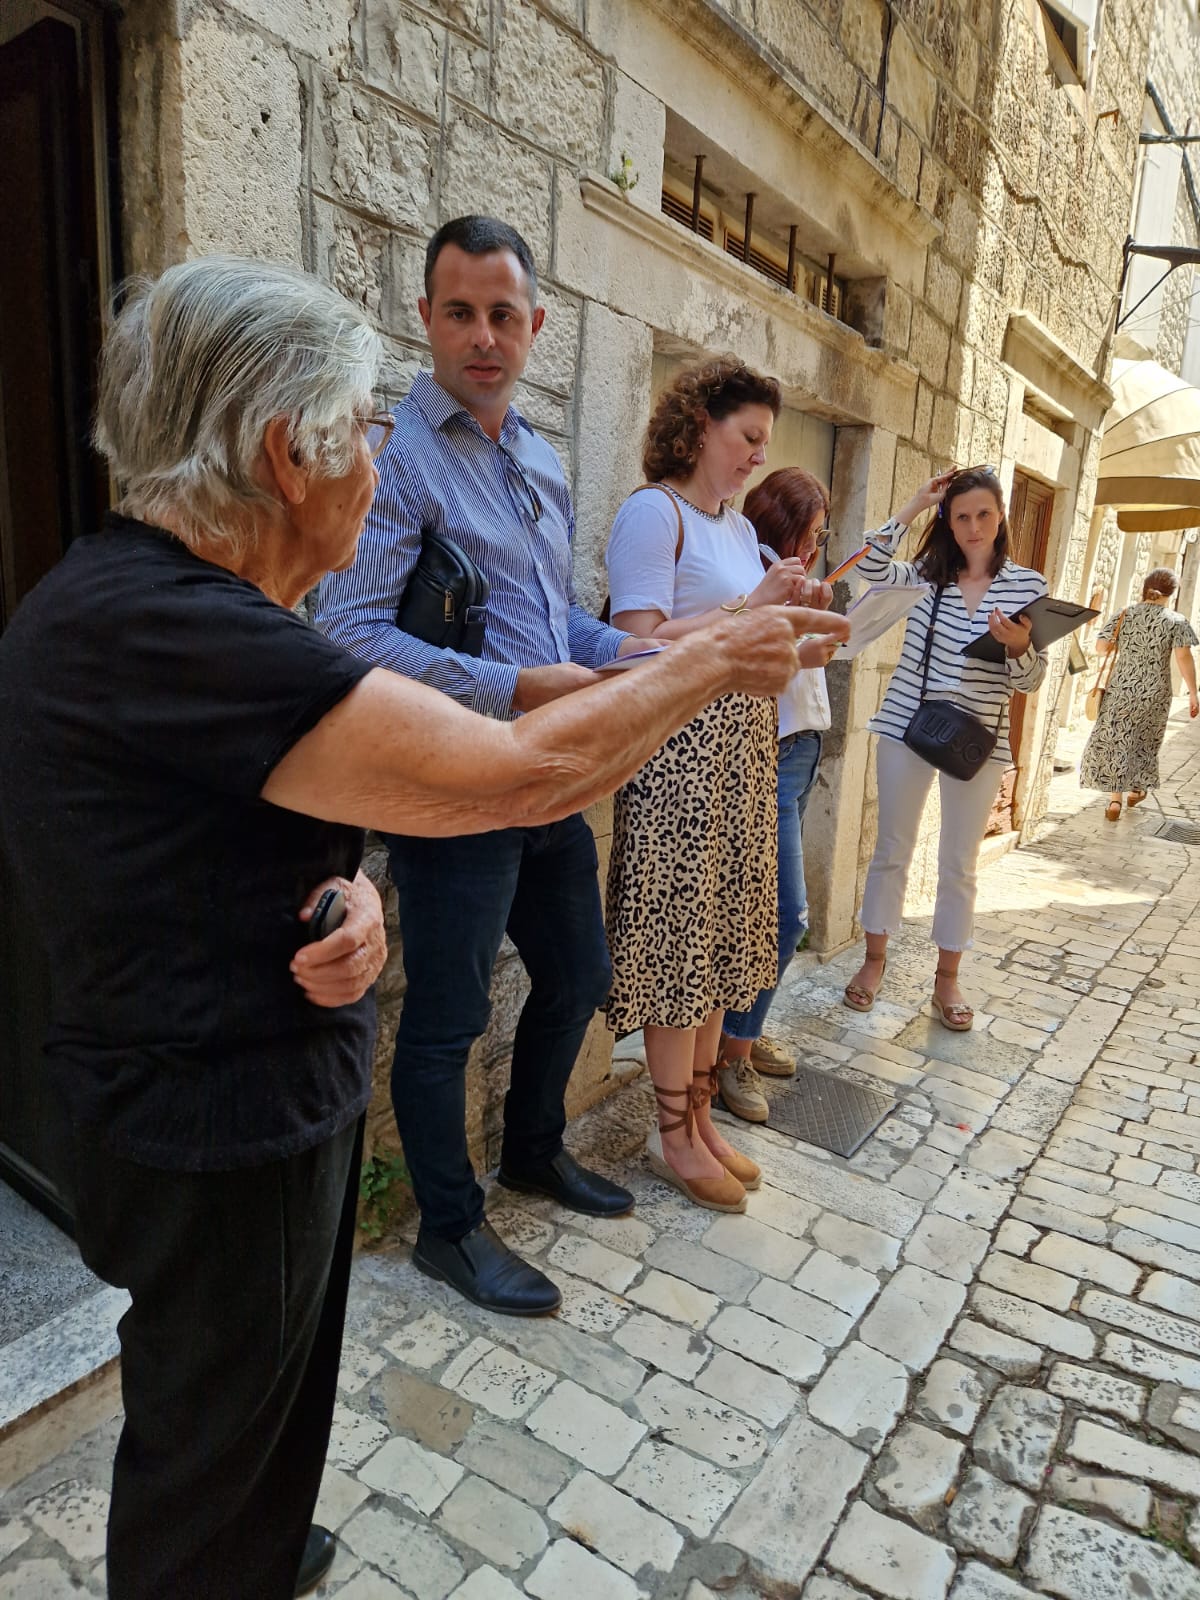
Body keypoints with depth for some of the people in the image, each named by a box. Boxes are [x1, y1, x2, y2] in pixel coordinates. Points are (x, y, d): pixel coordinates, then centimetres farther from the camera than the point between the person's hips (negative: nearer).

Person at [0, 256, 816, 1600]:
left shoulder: (149, 595, 4)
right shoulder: (158, 631, -29)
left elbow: (269, 829, 9)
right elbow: (520, 775, -30)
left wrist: (351, 905, -14)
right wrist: (708, 664, -14)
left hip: (270, 1092, 9)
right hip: (220, 1132, -9)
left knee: (271, 1392, 30)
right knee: (213, 1432, 17)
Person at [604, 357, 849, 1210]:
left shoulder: (740, 527, 19)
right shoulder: (654, 511, -7)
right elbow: (642, 645, -17)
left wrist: (804, 647, 3)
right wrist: (754, 603, -19)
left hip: (742, 749, 8)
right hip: (680, 749, -8)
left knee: (721, 937, 12)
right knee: (680, 942, -1)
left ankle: (700, 1115, 26)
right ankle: (676, 1136, 16)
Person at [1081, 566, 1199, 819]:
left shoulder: (1124, 614, 0)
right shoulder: (1176, 621, -4)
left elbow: (1100, 648, -3)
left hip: (1122, 688, 0)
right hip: (1155, 692, 0)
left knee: (1115, 740, 5)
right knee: (1144, 740, 19)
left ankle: (1115, 799, -3)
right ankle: (1137, 788, 35)